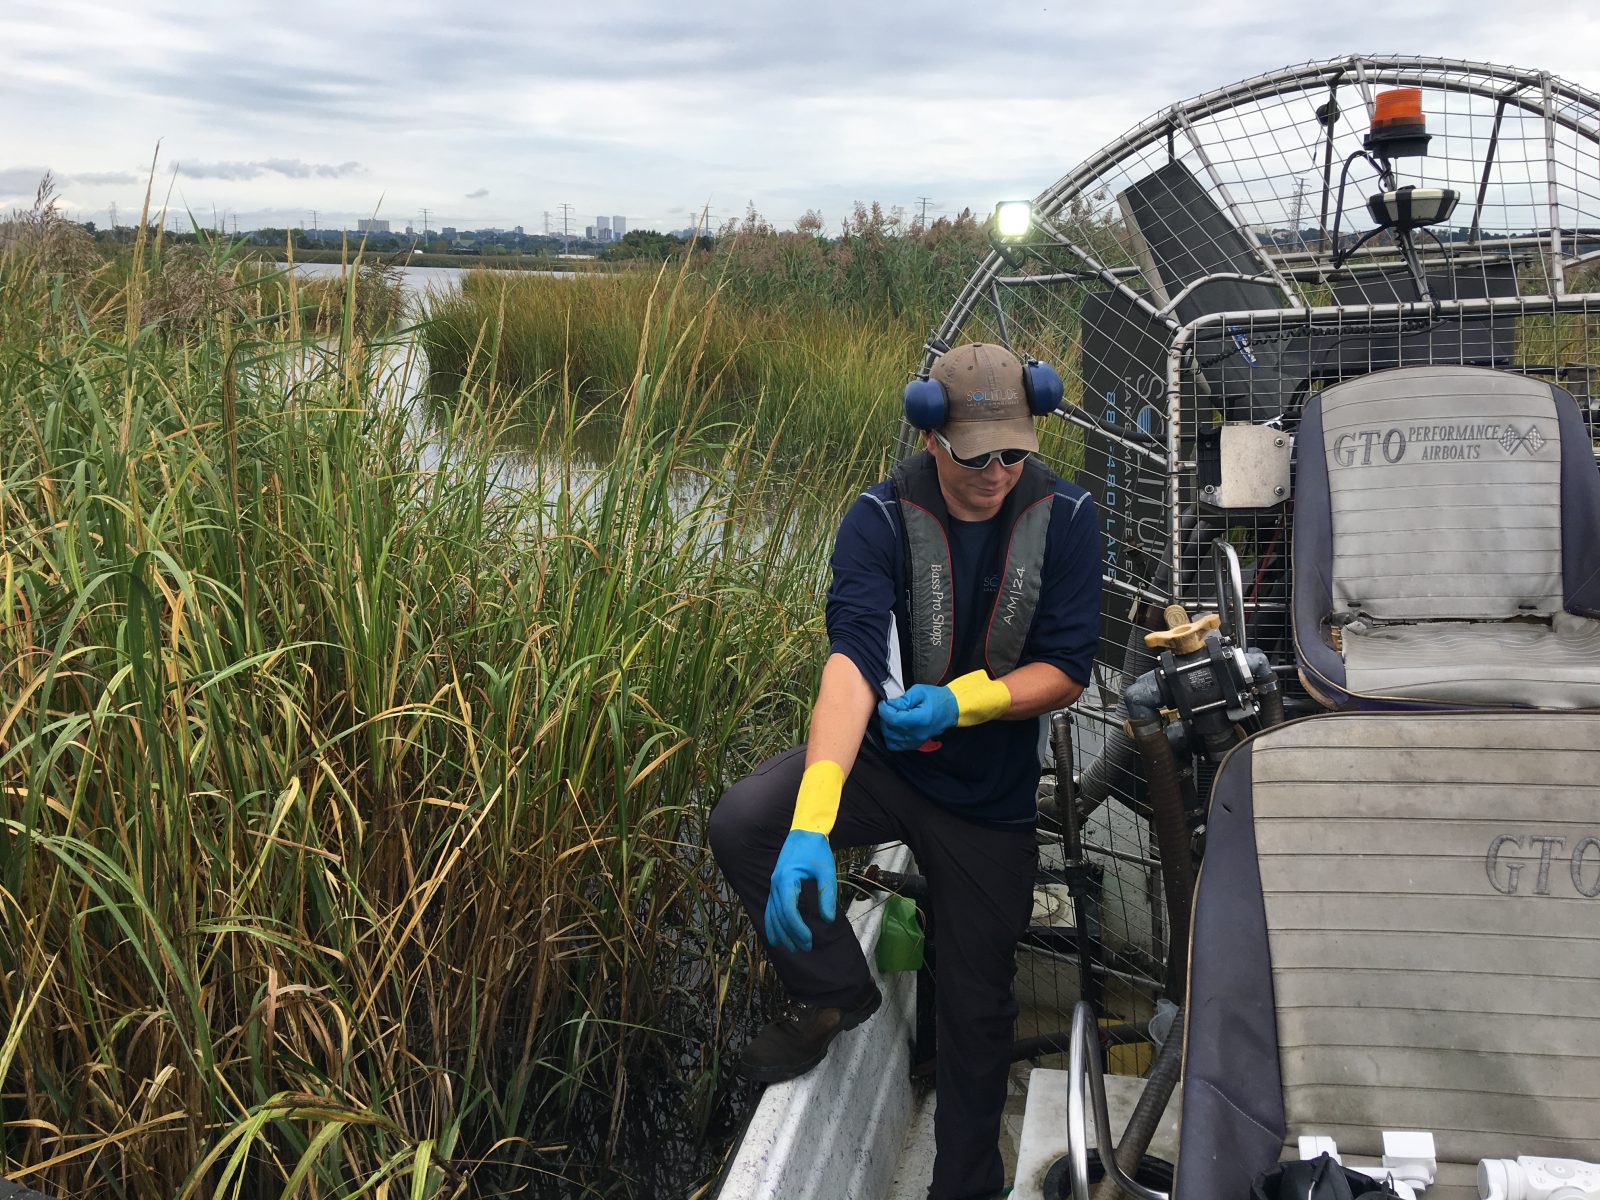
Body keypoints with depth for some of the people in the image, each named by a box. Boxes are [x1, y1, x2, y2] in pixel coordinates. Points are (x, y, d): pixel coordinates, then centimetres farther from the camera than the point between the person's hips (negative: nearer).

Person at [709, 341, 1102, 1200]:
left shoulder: (1064, 519, -13)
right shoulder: (883, 519, -19)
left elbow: (1067, 670, -11)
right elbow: (851, 658, -33)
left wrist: (958, 700, -29)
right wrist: (811, 823, -45)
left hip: (996, 797, 1)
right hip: (883, 757, -1)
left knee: (976, 1007, 12)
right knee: (740, 825, -28)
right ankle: (834, 991, -2)